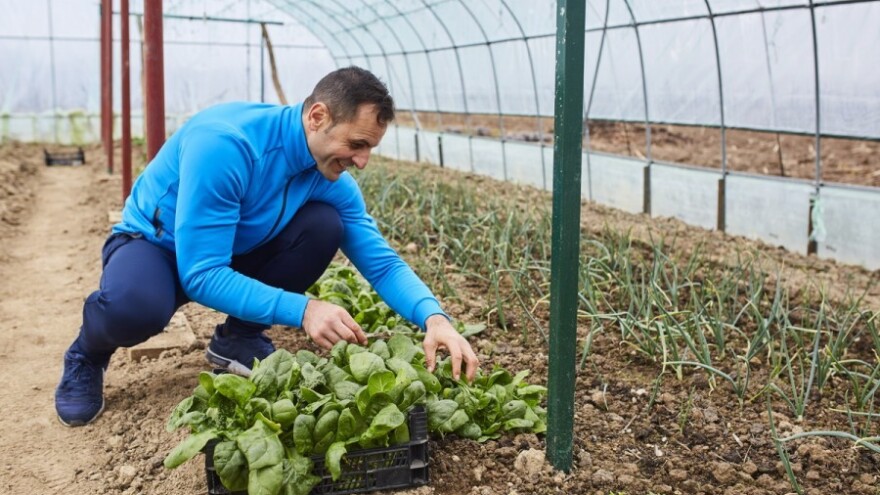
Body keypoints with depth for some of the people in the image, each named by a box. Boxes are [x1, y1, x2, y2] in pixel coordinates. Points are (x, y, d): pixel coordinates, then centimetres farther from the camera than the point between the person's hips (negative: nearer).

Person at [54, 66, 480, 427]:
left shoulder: (332, 180, -15)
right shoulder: (225, 143, -35)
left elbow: (382, 262, -13)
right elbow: (202, 275, -37)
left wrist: (434, 317, -32)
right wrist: (301, 310, -46)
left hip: (238, 250, 5)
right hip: (155, 243, -5)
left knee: (325, 225, -20)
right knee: (136, 308, -40)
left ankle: (238, 338, 1)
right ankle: (88, 353, -1)